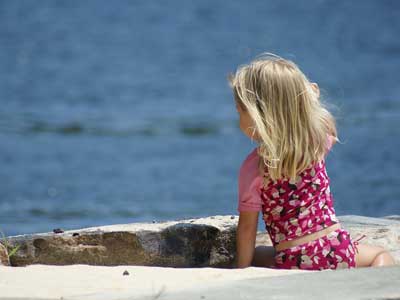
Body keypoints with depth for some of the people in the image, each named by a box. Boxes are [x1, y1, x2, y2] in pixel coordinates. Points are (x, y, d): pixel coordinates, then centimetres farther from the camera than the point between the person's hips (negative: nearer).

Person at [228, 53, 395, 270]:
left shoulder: (252, 168, -10)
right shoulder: (317, 140, 0)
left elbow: (247, 226, -6)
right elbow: (332, 133, 28)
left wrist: (242, 270, 3)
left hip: (293, 264, -1)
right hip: (340, 251, 1)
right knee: (381, 254, 28)